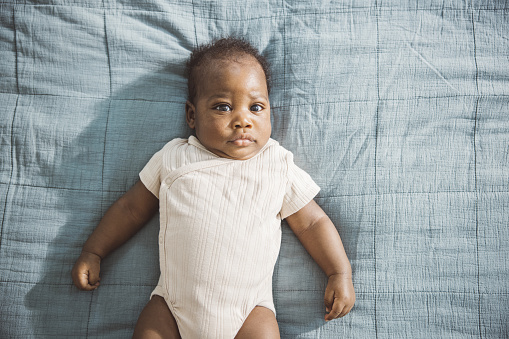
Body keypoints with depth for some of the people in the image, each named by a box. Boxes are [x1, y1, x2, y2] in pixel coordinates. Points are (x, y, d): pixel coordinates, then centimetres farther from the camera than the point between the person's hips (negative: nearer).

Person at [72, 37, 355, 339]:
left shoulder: (280, 167, 2)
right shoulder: (173, 159, 4)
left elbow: (313, 223, 9)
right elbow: (132, 208, 15)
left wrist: (341, 274, 1)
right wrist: (92, 252, 15)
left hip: (248, 306, -1)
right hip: (173, 303, 1)